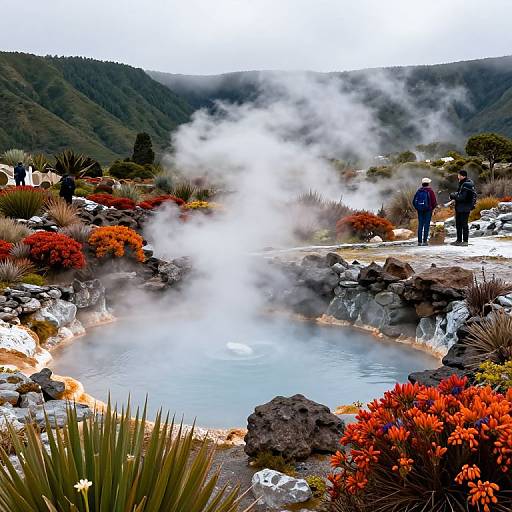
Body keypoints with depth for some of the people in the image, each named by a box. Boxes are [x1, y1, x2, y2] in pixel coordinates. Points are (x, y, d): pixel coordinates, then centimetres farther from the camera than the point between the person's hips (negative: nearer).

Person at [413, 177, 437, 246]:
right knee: (426, 225, -2)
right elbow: (434, 202, -8)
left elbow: (414, 201, 7)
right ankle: (425, 241, -5)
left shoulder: (418, 191, 5)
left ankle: (419, 241, 4)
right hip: (428, 210, -4)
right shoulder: (430, 191, -7)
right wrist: (432, 208, 8)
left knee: (420, 225, 6)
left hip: (420, 210, 4)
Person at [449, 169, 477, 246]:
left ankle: (465, 241, 1)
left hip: (464, 208, -10)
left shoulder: (466, 185, -18)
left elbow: (461, 197, -23)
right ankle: (459, 240, 25)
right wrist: (455, 194, 6)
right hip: (459, 207, 10)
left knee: (464, 224, -4)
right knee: (458, 224, 16)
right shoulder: (462, 184, 14)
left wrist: (453, 196, -11)